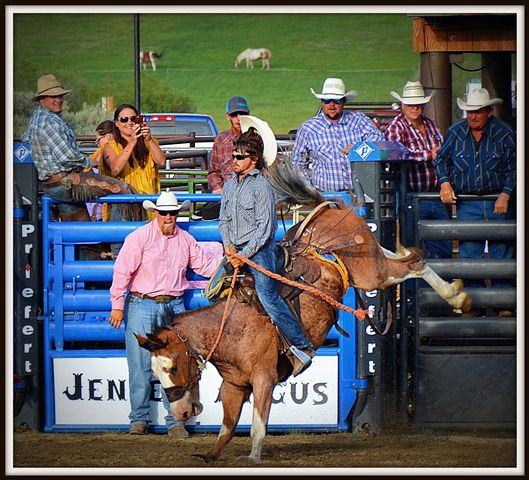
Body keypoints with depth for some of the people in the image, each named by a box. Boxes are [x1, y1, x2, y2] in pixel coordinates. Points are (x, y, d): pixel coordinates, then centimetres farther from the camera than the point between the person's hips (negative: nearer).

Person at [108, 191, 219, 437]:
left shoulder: (186, 239, 9)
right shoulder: (140, 237, -5)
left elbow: (205, 266, 15)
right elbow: (122, 271, -7)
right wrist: (118, 305, -10)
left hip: (174, 306, 3)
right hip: (142, 305, -3)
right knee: (140, 364, -1)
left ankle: (175, 421, 3)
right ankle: (139, 420, 8)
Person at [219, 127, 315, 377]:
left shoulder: (261, 187, -11)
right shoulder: (229, 186, 12)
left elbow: (264, 228, -14)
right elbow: (224, 220, 16)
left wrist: (244, 255, -16)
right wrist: (228, 246, -2)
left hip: (259, 249, -8)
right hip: (236, 249, 8)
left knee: (268, 296, -14)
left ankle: (302, 346, -10)